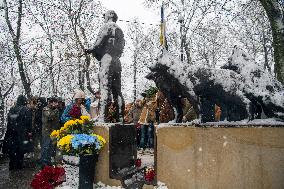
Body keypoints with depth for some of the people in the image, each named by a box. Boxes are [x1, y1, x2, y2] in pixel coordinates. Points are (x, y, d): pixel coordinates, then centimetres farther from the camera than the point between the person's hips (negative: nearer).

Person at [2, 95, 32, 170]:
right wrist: (29, 131, -4)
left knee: (12, 148, 13)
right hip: (22, 132, -4)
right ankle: (19, 165, 12)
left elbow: (8, 121, 9)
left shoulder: (12, 109, 4)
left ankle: (12, 165, 19)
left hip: (12, 132, 4)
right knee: (20, 149, 6)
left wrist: (9, 130, 16)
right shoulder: (27, 110, -9)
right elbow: (29, 122, -11)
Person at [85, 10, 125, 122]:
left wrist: (91, 50, 8)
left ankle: (103, 118, -15)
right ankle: (120, 118, 7)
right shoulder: (120, 30, 26)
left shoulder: (108, 26, 1)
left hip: (107, 59, -8)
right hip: (117, 61, 8)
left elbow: (99, 41, -9)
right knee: (117, 90, 7)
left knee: (105, 89, -12)